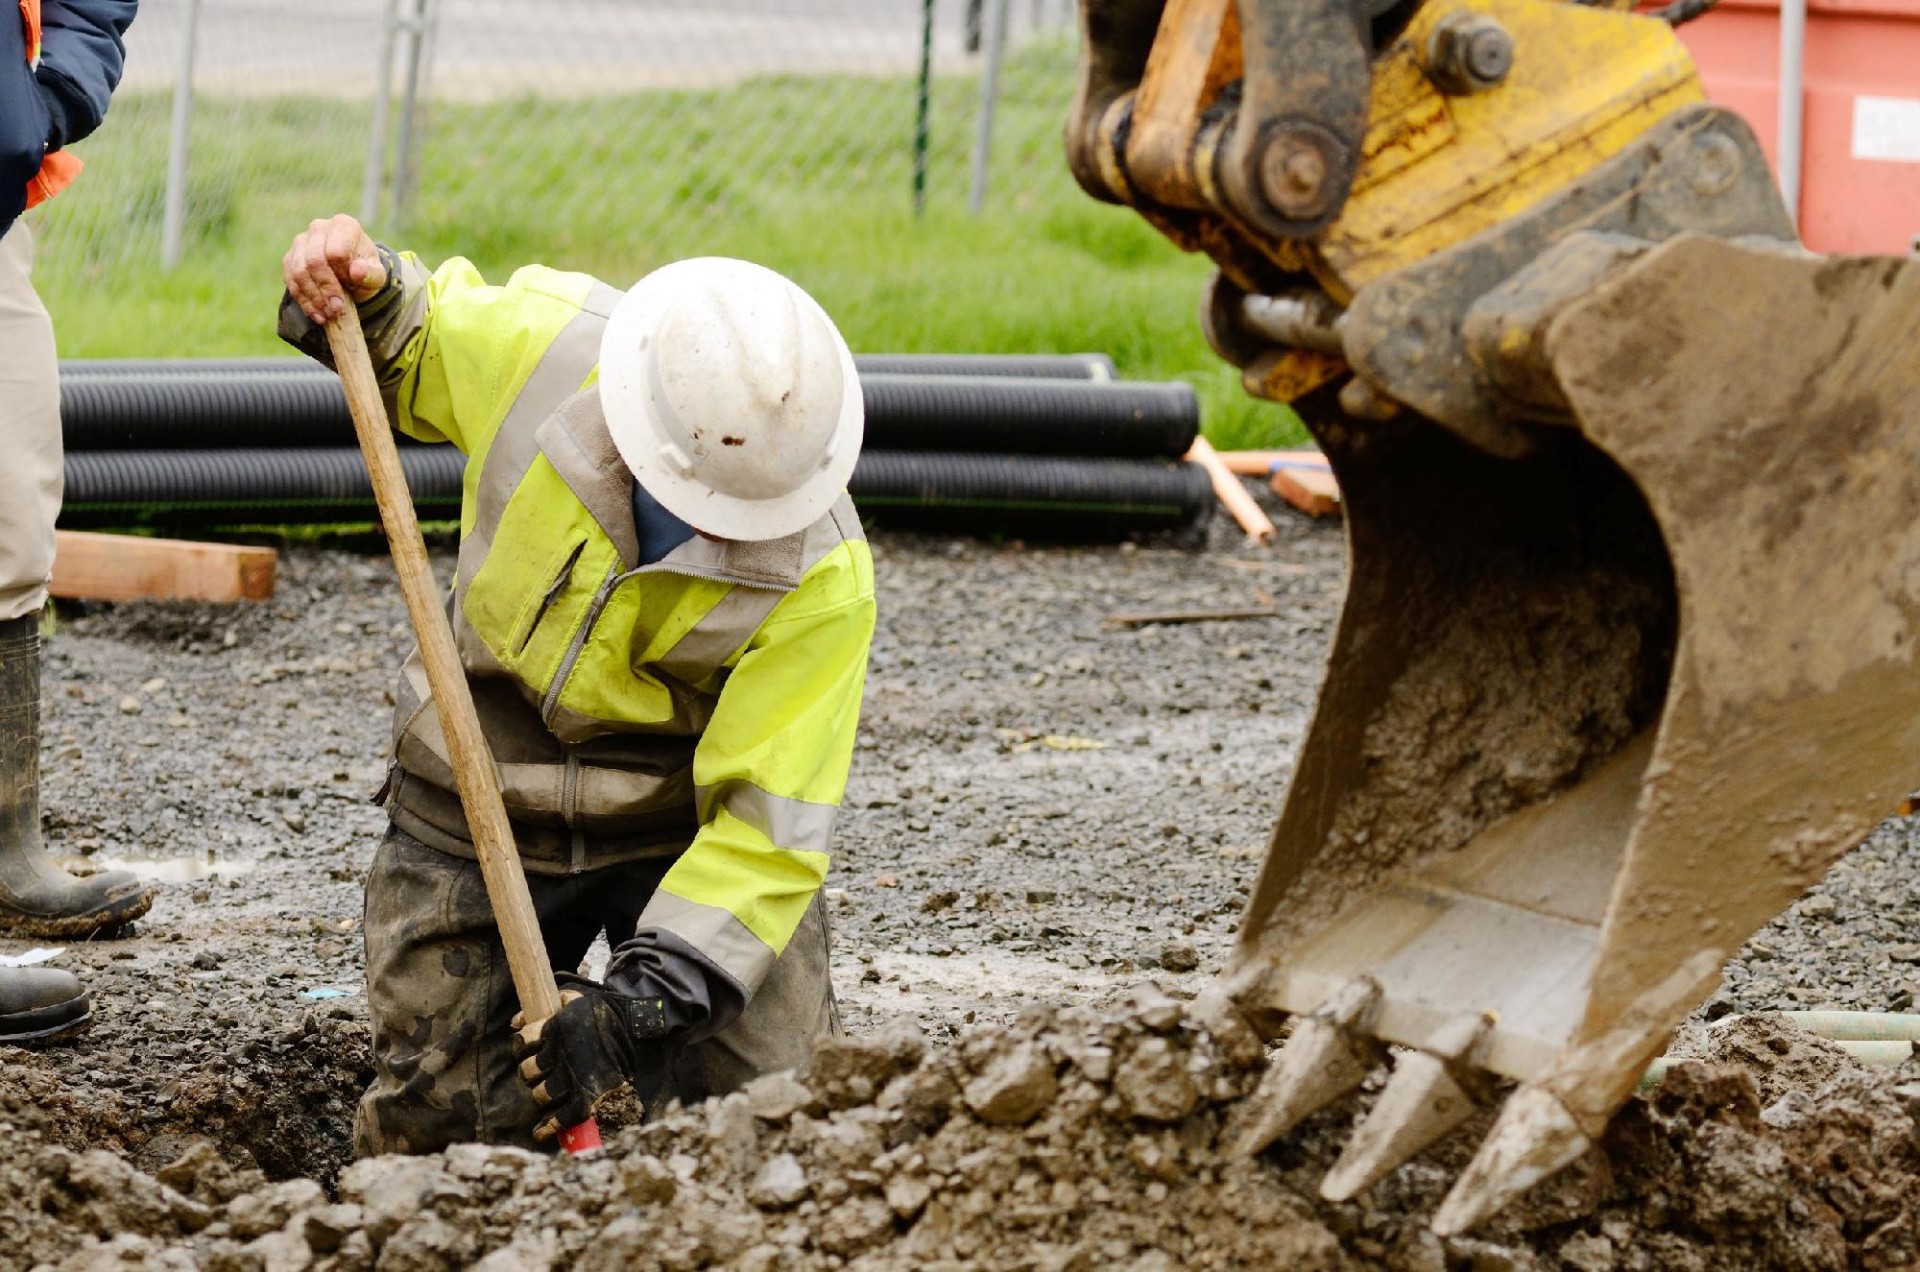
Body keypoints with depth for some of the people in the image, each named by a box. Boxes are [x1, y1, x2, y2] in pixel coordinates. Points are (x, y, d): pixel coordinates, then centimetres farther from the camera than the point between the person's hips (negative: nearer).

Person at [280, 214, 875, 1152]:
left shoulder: (821, 580, -27)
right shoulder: (538, 345, -22)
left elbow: (767, 824, -25)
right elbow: (406, 353, 4)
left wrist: (644, 1004, -33)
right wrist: (366, 295, -19)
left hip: (688, 820, -1)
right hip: (478, 804, 2)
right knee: (430, 1135, -1)